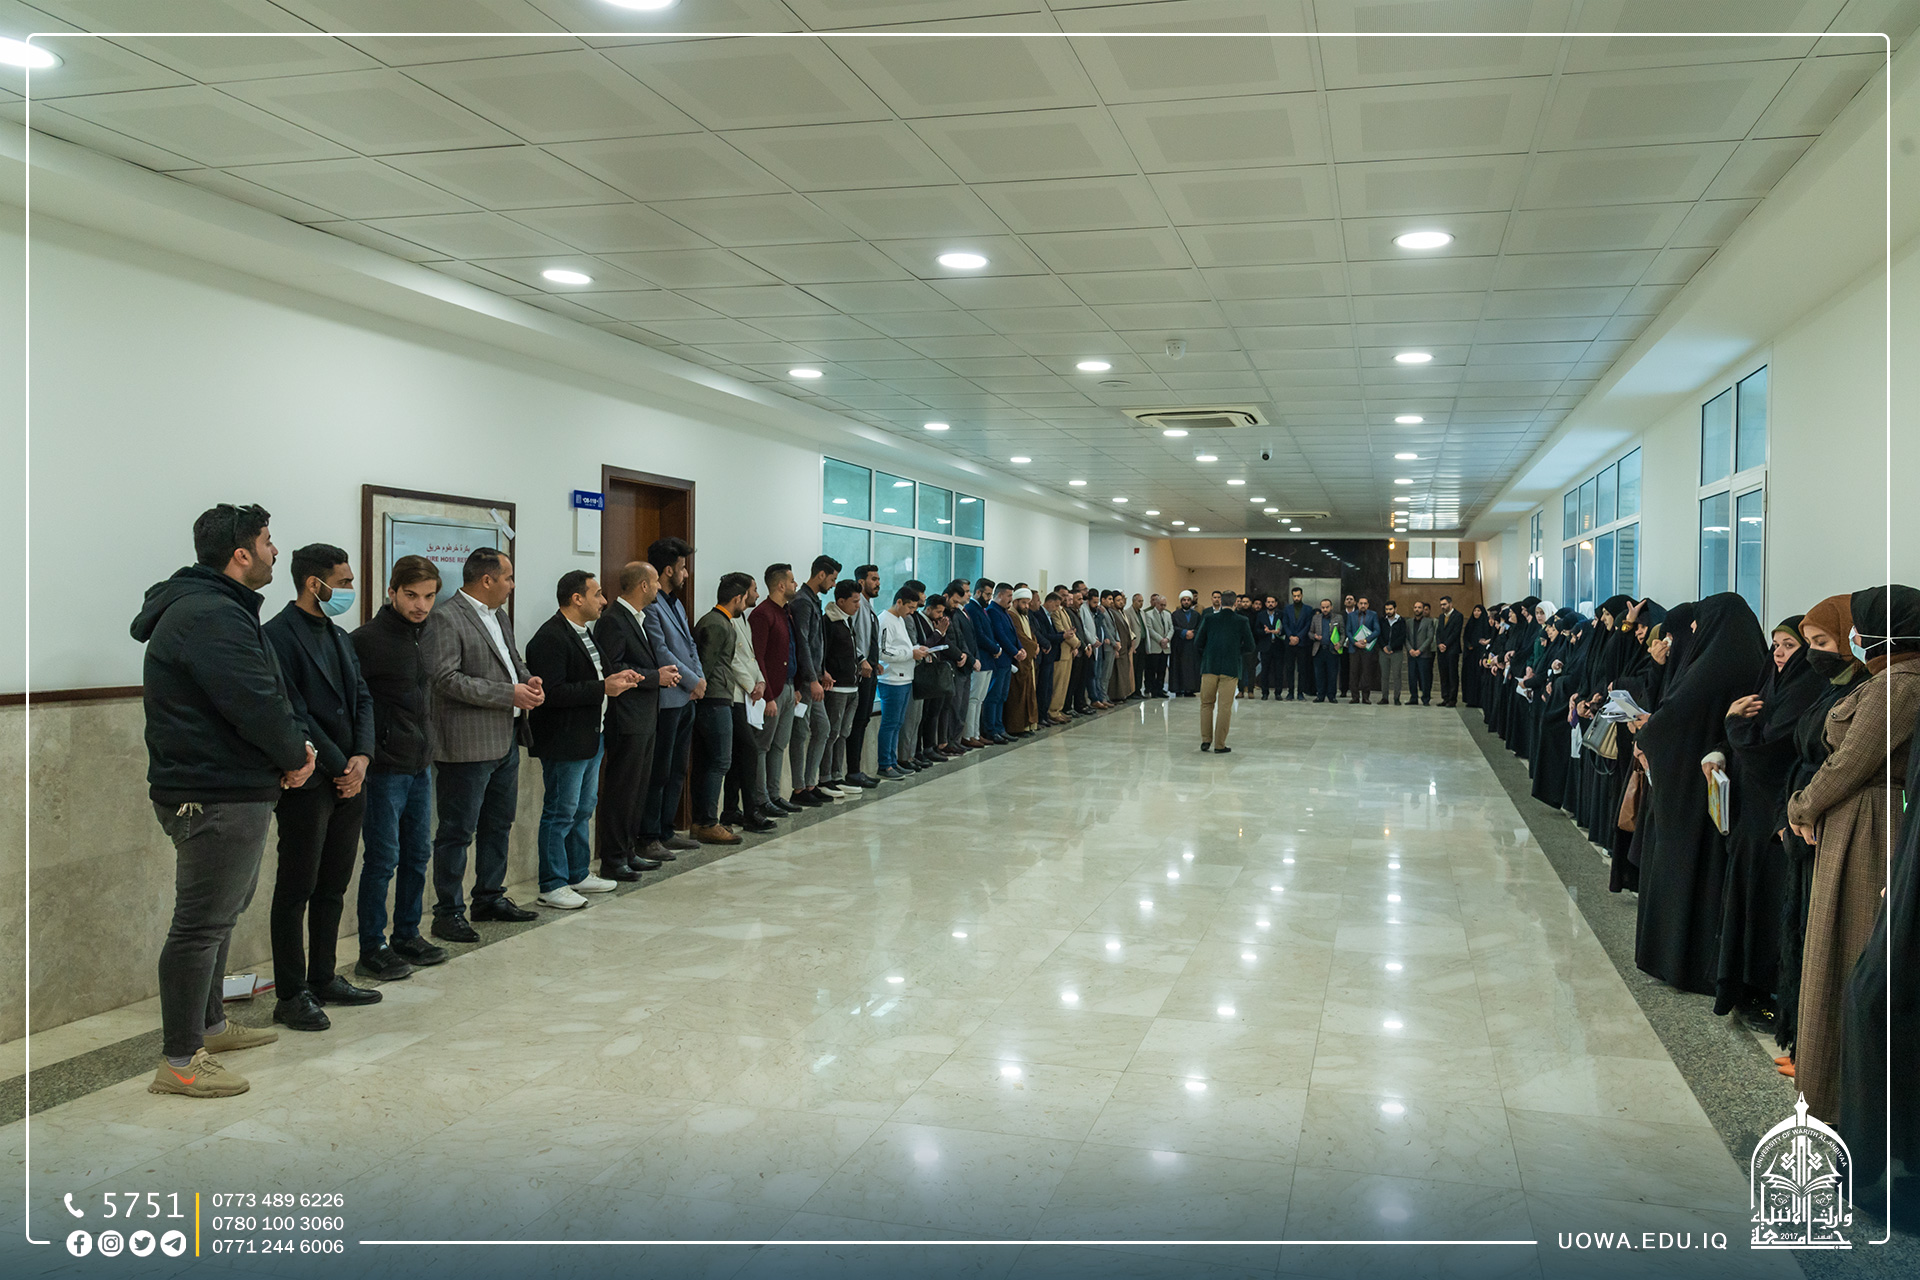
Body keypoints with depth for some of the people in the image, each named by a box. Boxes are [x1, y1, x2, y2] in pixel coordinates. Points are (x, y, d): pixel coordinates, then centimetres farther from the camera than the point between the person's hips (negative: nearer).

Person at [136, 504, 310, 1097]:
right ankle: (180, 1060, 5)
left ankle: (209, 1024, 38)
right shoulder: (209, 617, -20)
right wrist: (295, 755, -9)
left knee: (223, 910, 23)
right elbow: (256, 703, -25)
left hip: (231, 789, 12)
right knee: (202, 923, -4)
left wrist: (291, 747, 1)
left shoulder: (219, 609, 16)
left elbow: (267, 693, 16)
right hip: (216, 797, -12)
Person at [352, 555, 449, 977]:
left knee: (418, 853, 13)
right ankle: (372, 950, 9)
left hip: (419, 764, 8)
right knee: (383, 858, -1)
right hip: (385, 767, -8)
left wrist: (424, 749, 16)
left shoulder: (418, 635, 11)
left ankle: (408, 937, 25)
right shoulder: (367, 639, -14)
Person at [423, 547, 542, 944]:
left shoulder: (500, 616, 15)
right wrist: (510, 694, -21)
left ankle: (490, 898, 30)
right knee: (457, 831, -1)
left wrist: (528, 679, 2)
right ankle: (449, 912, 9)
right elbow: (446, 678, -21)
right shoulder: (446, 619, -14)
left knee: (499, 823, 18)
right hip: (468, 745, -9)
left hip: (506, 740, 9)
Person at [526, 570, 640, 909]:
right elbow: (553, 692, -26)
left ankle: (579, 874, 29)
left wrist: (615, 678, 5)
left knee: (583, 809, 18)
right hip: (564, 741, -10)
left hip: (591, 737, 10)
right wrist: (603, 688, -23)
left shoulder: (584, 633, 14)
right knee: (561, 813, -2)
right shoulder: (550, 638, -18)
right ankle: (552, 886, 7)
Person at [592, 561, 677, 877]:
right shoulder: (613, 621, -14)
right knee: (621, 789, -4)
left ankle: (629, 851, 23)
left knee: (639, 786, 14)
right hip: (627, 720, -10)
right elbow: (613, 671, -20)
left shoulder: (638, 619, 17)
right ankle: (612, 860, 3)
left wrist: (662, 672, 5)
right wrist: (657, 677, -15)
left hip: (645, 718, 10)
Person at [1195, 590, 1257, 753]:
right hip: (1230, 669, -1)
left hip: (1209, 667, 1)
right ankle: (1219, 745, 4)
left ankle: (1206, 740, 14)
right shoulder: (1242, 621, -2)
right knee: (1225, 707, 3)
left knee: (1207, 704, 14)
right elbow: (1249, 647, -2)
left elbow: (1197, 644, 0)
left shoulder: (1209, 619, -1)